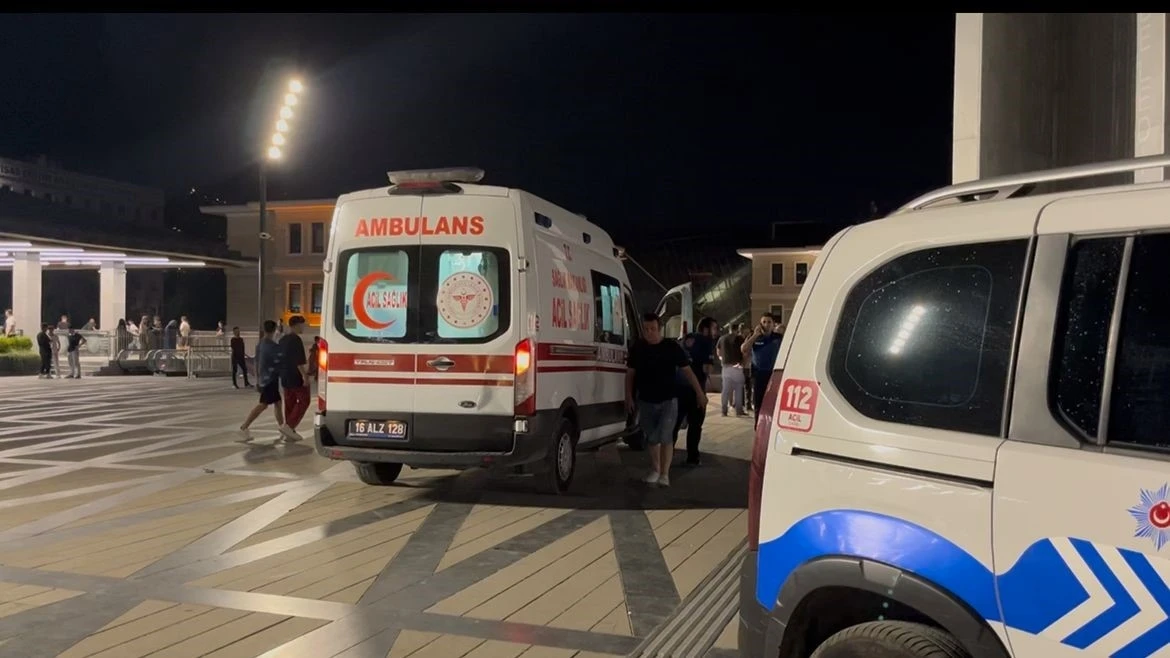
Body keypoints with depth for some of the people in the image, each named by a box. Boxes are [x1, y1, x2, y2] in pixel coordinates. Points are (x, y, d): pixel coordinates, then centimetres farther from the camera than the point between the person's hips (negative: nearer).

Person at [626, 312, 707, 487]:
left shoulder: (672, 347, -8)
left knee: (665, 436, -12)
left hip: (668, 400, -3)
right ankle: (655, 469, 31)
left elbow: (687, 371, -2)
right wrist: (629, 397, 2)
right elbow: (630, 374, 6)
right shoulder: (637, 348, -2)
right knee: (651, 438, 13)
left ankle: (665, 474, -4)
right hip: (646, 401, 3)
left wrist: (699, 392, -2)